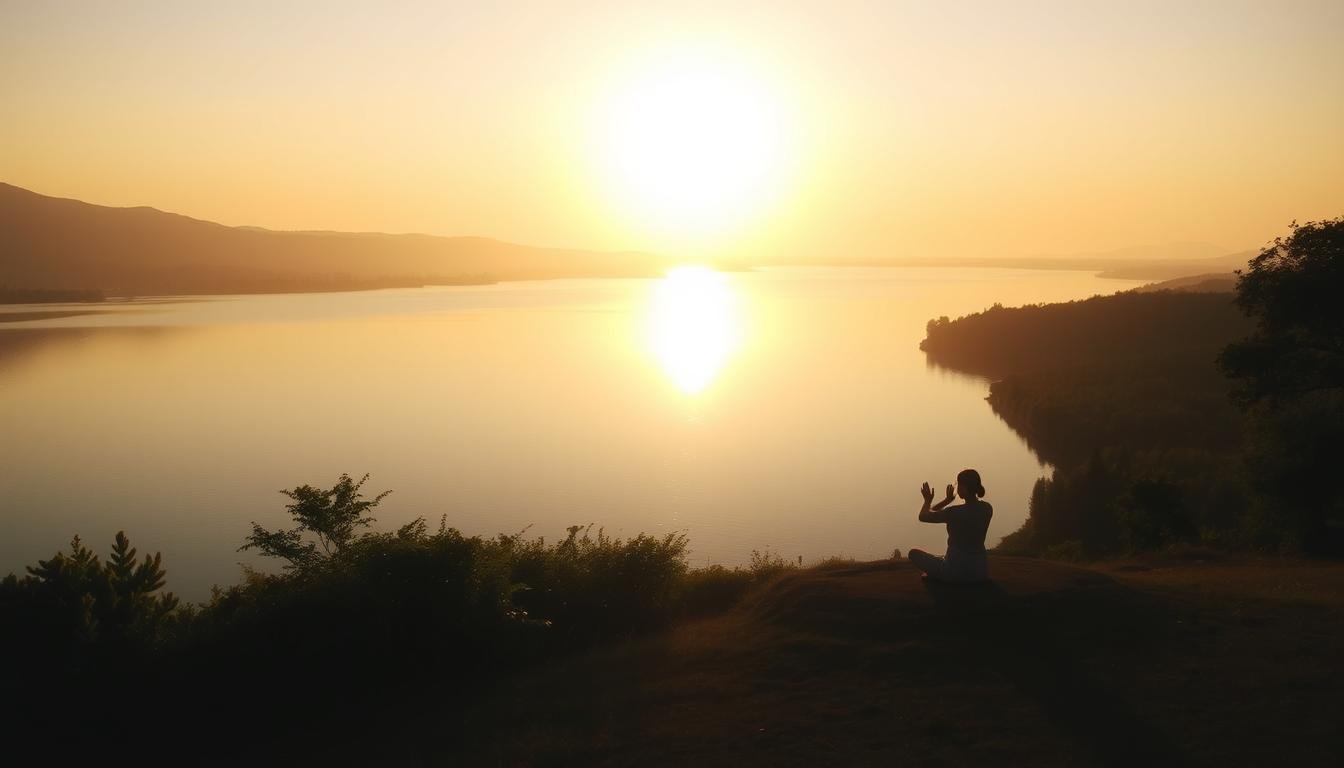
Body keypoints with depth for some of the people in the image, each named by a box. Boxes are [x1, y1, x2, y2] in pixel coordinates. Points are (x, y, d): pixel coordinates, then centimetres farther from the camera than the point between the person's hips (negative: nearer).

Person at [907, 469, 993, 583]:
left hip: (957, 572, -5)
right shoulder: (987, 509, -4)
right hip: (981, 572, 6)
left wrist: (928, 500, 13)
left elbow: (923, 516, -5)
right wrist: (949, 500, 27)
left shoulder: (954, 512, -21)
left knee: (914, 553, 13)